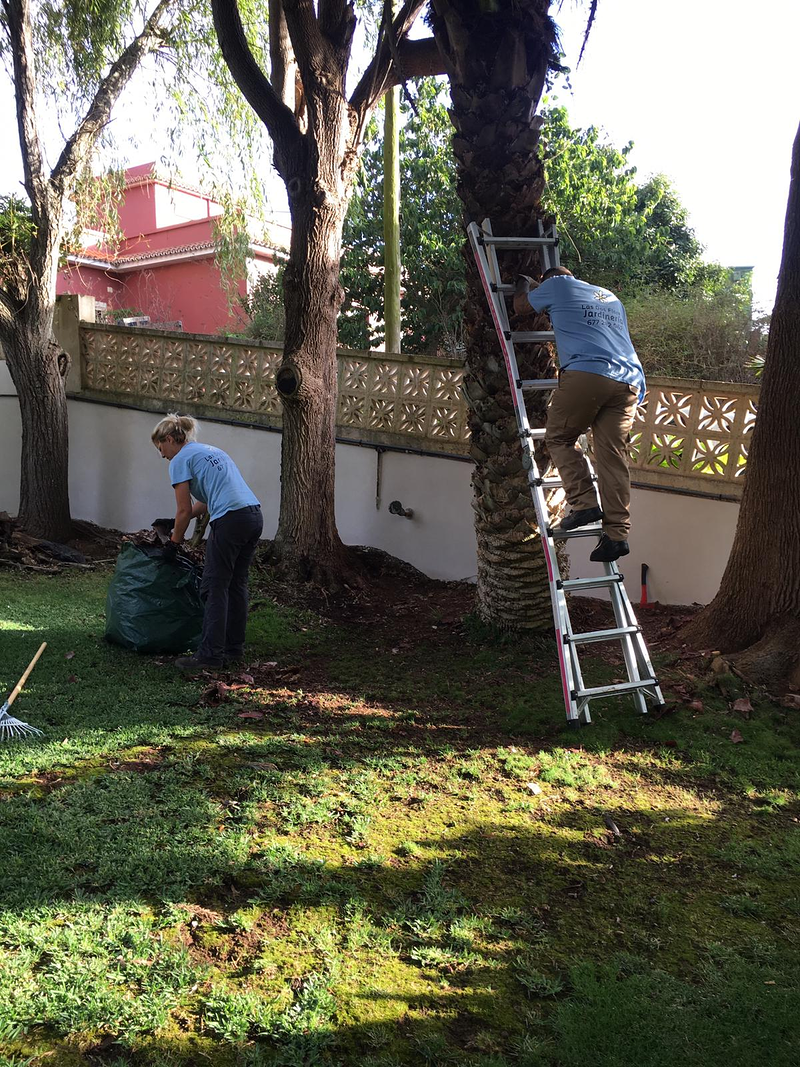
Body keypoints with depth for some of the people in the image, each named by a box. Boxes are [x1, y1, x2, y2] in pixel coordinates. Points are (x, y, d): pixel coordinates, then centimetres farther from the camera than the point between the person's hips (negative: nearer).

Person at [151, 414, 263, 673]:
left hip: (230, 520, -8)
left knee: (215, 588, -2)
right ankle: (234, 648, 21)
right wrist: (175, 523, 31)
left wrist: (173, 543, 13)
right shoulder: (212, 450, 27)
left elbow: (184, 510, 0)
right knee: (236, 585, 14)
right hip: (255, 516, 9)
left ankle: (210, 654, -1)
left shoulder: (181, 460, 2)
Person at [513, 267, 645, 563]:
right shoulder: (612, 298, 33)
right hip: (629, 381, 6)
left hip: (586, 374, -6)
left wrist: (524, 284, 48)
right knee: (613, 455, 2)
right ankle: (617, 533, -3)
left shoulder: (558, 284, 16)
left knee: (559, 438, 10)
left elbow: (520, 307, 29)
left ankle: (584, 504, -5)